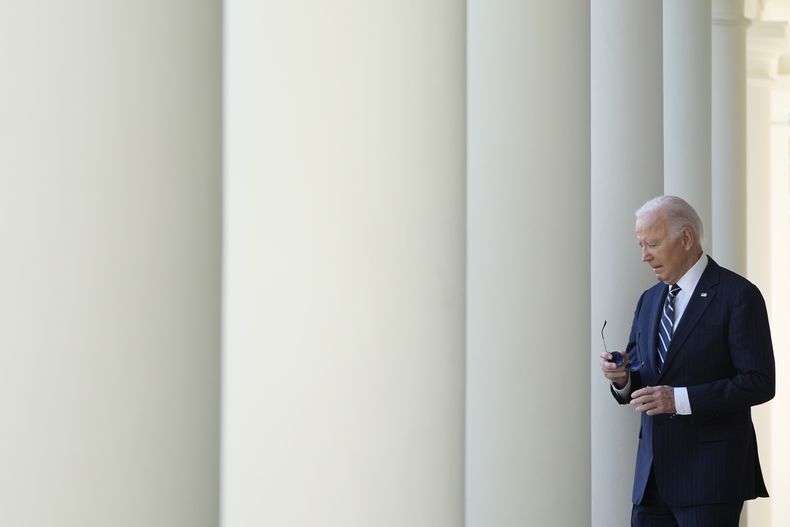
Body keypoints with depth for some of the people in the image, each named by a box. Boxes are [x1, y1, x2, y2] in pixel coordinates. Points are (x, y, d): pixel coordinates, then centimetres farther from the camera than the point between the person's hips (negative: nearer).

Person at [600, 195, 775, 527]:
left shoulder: (738, 295, -7)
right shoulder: (649, 300, 15)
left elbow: (759, 383, -12)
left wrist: (680, 399, -19)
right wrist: (622, 378, -4)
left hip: (710, 474, -6)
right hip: (653, 473, 6)